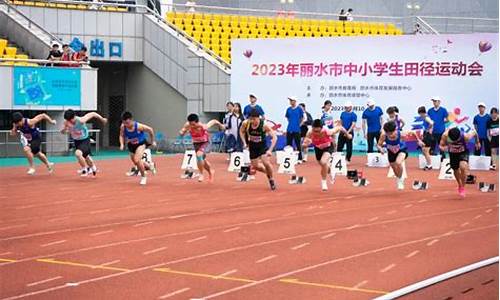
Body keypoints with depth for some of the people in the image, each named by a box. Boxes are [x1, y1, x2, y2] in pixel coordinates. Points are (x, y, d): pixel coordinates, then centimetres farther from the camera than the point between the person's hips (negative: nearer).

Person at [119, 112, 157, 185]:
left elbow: (150, 130, -16)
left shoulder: (138, 126, -32)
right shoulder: (123, 127, -22)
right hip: (131, 145, 5)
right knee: (136, 162, 16)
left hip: (141, 144, -5)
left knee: (137, 160, -23)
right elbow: (121, 135, 0)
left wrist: (152, 141, -4)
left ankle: (143, 177, 1)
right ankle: (150, 166, 46)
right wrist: (122, 144, -18)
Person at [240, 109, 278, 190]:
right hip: (252, 147, 3)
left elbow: (274, 137, -22)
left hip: (263, 146, -3)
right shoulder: (246, 123, -20)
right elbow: (241, 131, 4)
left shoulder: (264, 125, -27)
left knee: (266, 163, -22)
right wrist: (245, 142, -5)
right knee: (255, 166, 5)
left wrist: (270, 150, -29)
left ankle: (271, 179, 3)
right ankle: (268, 173, 35)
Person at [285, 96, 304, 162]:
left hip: (297, 129, -4)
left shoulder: (299, 109, -5)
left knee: (298, 144, -1)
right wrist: (291, 123, 12)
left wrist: (299, 124, -3)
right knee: (288, 144, 8)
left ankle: (300, 158, 5)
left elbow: (302, 118, 1)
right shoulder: (288, 109, 7)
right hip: (289, 129, 5)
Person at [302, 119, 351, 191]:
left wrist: (347, 135, -3)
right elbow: (304, 145, -23)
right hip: (318, 148, 3)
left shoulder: (328, 132, -40)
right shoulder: (310, 133, -35)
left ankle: (324, 181, -7)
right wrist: (306, 144, -49)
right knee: (324, 165, 23)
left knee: (323, 162, -30)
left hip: (328, 147, -3)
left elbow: (340, 128, -22)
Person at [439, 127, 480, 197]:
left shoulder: (465, 136, -36)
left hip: (463, 153, -3)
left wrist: (477, 142, 5)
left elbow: (474, 132, -15)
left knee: (463, 167, -28)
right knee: (456, 171, 14)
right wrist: (442, 148, -43)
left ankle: (463, 187, -8)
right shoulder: (445, 135, -33)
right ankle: (460, 185, 46)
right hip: (452, 154, 3)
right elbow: (441, 145, -16)